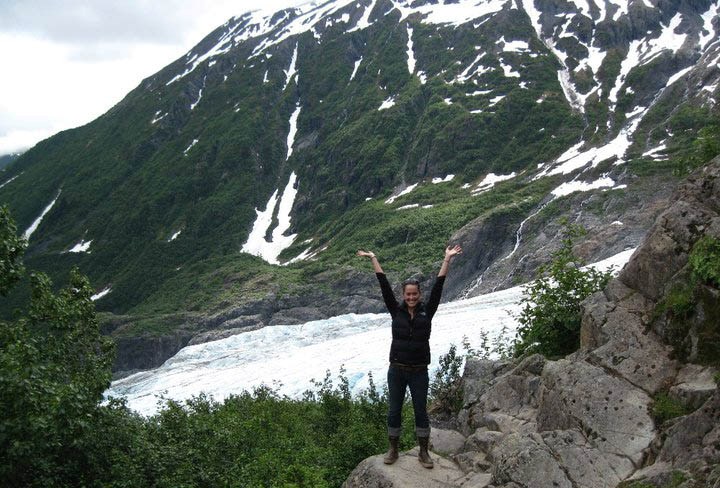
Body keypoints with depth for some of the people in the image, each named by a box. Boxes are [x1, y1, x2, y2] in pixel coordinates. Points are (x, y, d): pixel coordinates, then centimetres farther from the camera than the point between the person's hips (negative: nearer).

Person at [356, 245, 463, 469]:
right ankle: (393, 450, 25)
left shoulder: (427, 311, -1)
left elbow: (438, 286, -6)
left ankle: (423, 452, 22)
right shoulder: (396, 311, -1)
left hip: (419, 372, 0)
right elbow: (384, 286, -3)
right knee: (394, 411, 10)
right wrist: (373, 259, -5)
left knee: (421, 411, 9)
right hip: (396, 370, 1)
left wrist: (447, 260, -10)